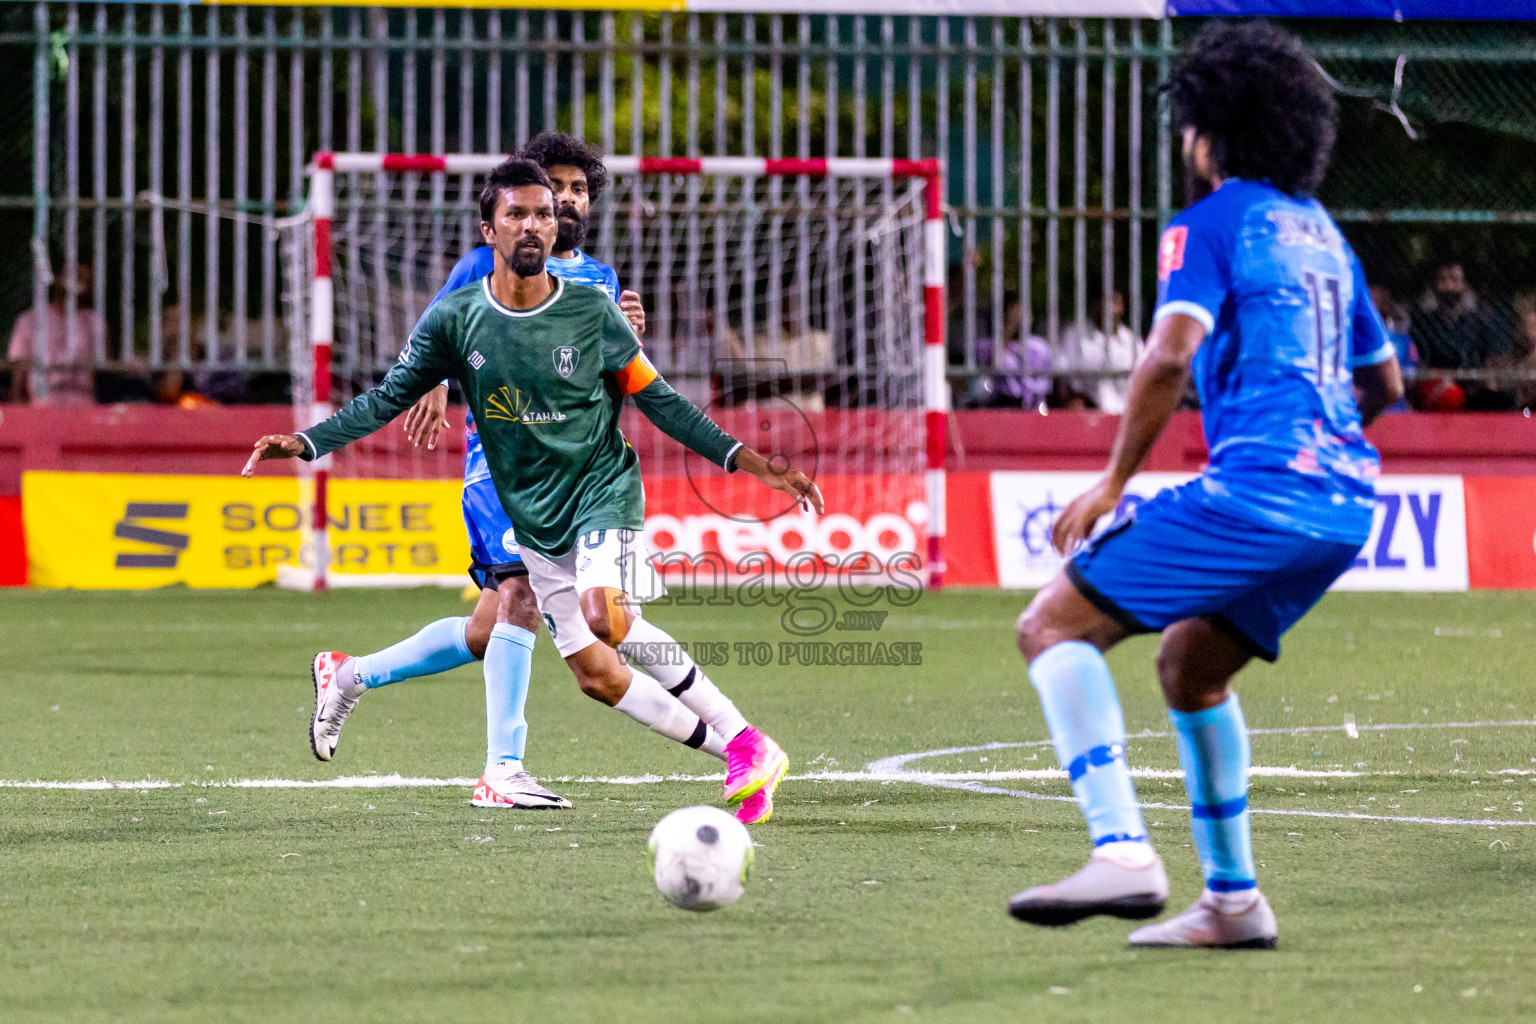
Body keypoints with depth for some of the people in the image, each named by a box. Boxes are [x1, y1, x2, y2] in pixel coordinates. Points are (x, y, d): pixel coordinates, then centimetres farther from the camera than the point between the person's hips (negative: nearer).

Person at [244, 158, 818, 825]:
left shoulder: (592, 311, -6)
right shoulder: (454, 320, -3)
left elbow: (660, 401, 2)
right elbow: (387, 400, 2)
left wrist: (751, 462, -4)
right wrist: (304, 443, -11)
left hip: (603, 491, -3)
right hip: (534, 520, 4)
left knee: (606, 620, -30)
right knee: (597, 676, -4)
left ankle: (743, 740, -19)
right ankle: (744, 760, 8)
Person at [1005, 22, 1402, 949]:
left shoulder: (1210, 223, -1)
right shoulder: (1321, 233, 23)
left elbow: (1171, 356, -16)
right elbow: (1384, 383, 30)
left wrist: (1115, 481, -9)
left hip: (1257, 487, -8)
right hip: (1346, 500, 8)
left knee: (1053, 626, -5)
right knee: (1190, 662, 26)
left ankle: (1122, 854, -20)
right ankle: (1233, 900, 23)